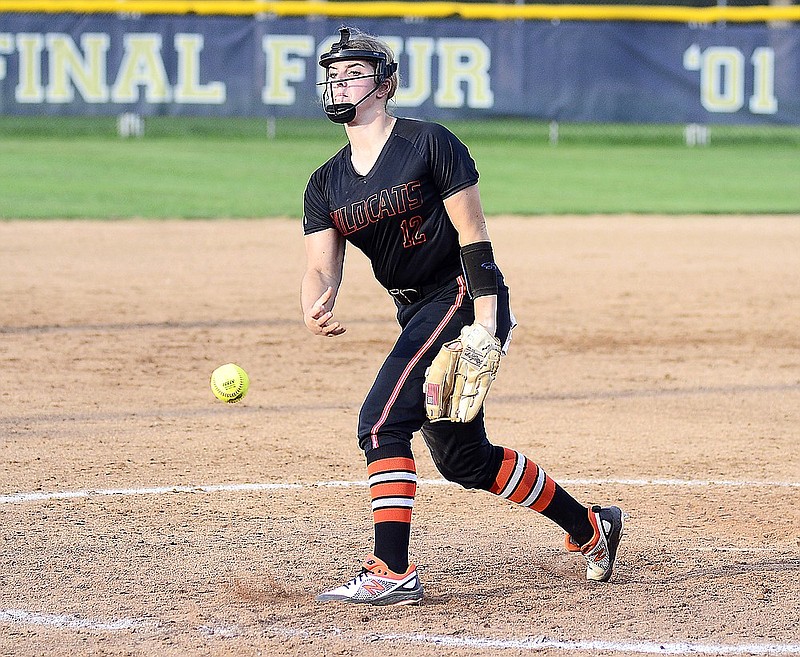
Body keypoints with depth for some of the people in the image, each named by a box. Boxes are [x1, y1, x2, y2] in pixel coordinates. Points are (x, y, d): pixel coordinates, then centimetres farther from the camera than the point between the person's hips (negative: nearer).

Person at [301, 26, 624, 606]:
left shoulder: (429, 144, -10)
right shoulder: (326, 185, 8)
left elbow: (473, 235, -12)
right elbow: (321, 267, -3)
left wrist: (486, 323, -21)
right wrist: (315, 312, -27)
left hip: (464, 296, -8)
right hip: (415, 313, 8)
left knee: (382, 421, -21)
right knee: (463, 458, 13)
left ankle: (392, 574, -22)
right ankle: (590, 527, 30)